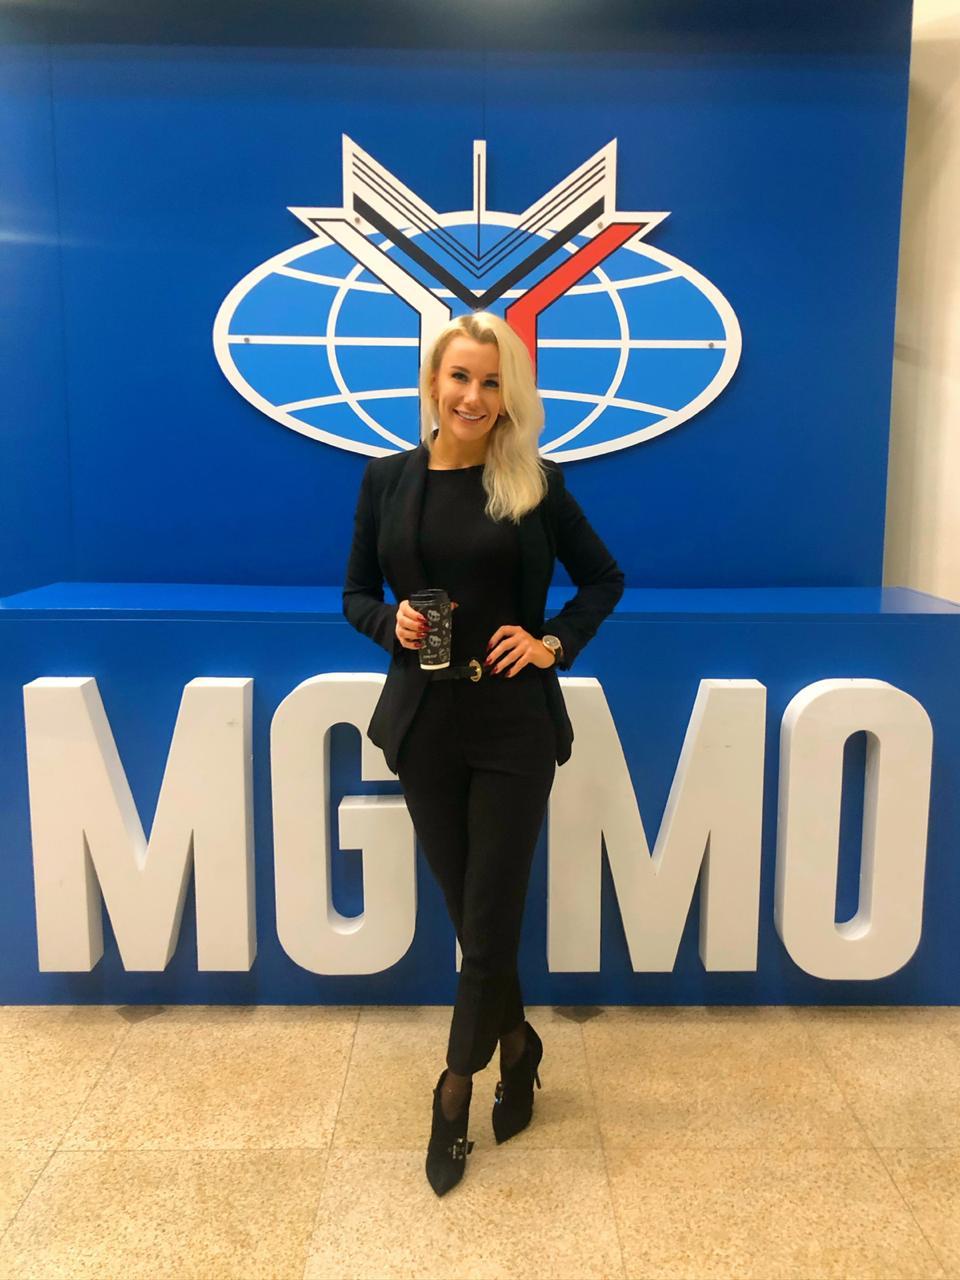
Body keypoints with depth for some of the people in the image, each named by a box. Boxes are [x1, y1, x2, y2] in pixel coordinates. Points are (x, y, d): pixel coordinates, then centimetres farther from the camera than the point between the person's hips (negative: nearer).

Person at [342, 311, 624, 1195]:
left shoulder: (536, 482, -2)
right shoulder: (388, 479, 3)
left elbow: (604, 580, 8)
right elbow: (357, 593, 10)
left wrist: (553, 642, -6)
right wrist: (390, 622, -11)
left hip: (514, 723, -2)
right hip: (424, 722, 2)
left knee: (489, 917, 3)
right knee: (470, 913, 13)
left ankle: (456, 1090, 24)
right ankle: (515, 1047, 38)